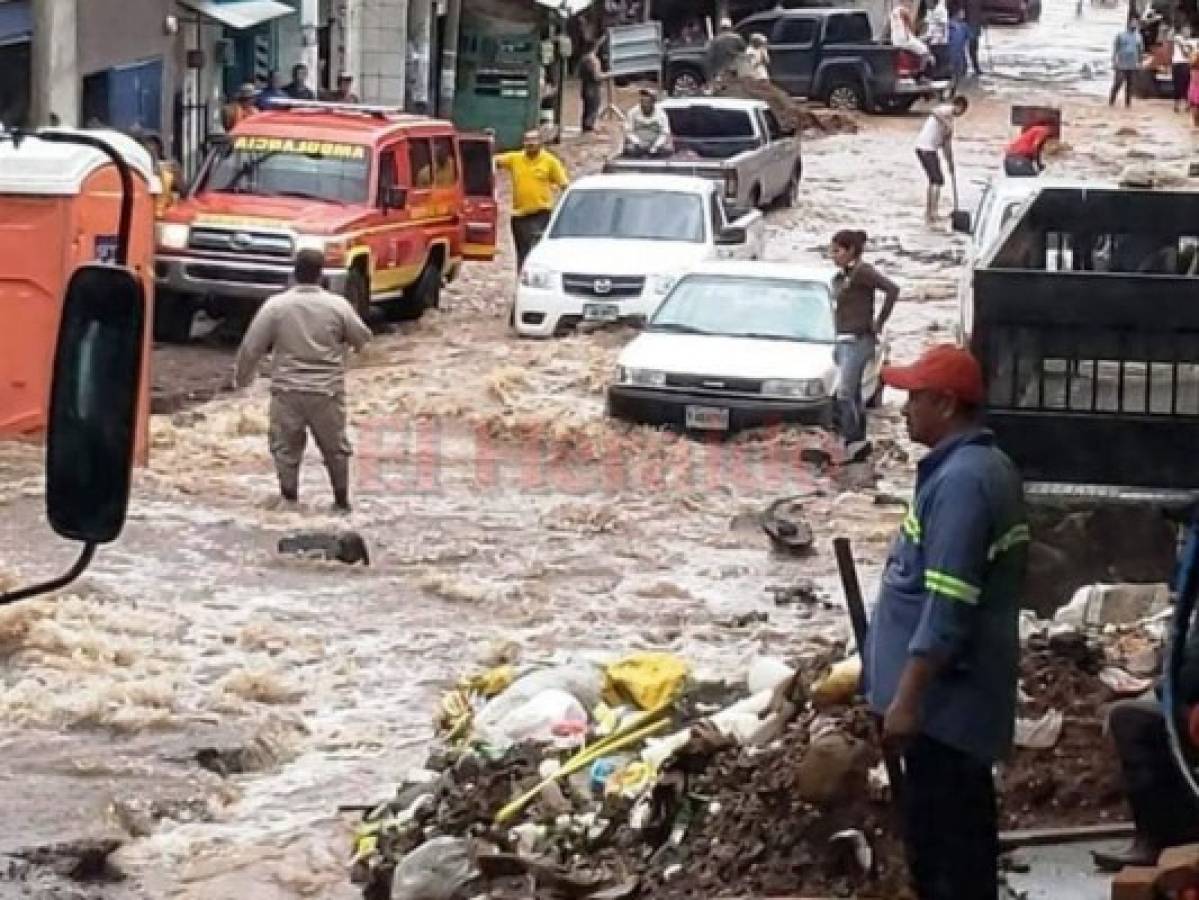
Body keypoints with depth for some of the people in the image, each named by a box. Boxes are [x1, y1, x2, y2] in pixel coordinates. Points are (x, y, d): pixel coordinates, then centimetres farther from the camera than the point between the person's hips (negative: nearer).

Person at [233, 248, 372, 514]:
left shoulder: (276, 306, -7)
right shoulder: (338, 306, -6)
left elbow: (251, 346, -4)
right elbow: (362, 338, 7)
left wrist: (242, 376, 11)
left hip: (287, 390, -1)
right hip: (327, 391, 1)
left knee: (286, 446, 11)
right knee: (334, 446, 14)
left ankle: (289, 498, 11)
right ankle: (342, 499, 21)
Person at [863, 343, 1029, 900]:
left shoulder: (961, 479, -21)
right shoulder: (988, 466, 12)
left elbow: (947, 608, -25)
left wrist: (905, 699, -23)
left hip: (944, 692, -10)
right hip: (961, 685, 10)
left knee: (938, 833, -3)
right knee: (961, 821, 17)